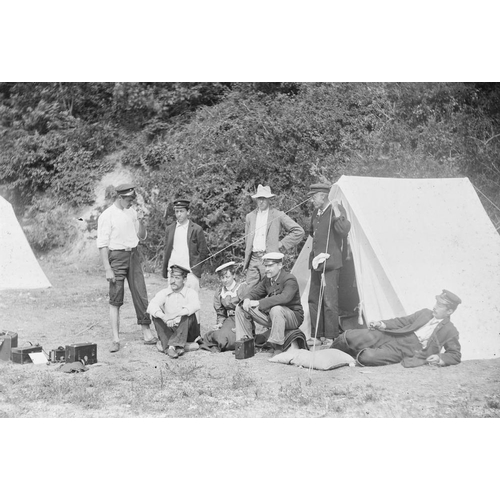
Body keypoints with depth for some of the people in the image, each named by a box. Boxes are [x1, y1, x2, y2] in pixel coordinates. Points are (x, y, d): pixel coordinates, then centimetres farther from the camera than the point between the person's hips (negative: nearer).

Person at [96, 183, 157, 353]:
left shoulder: (131, 212, 10)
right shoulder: (107, 216, -8)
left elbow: (142, 236, 16)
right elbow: (102, 244, -11)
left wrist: (141, 222, -5)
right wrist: (108, 269, -16)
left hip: (133, 255, 5)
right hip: (117, 256, -5)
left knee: (141, 295, 2)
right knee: (115, 299, -3)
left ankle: (147, 332, 8)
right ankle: (116, 339, 1)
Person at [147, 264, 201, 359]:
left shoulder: (191, 293, -6)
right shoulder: (164, 293, 1)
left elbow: (195, 306, -30)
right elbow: (151, 306, -18)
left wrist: (174, 315, -41)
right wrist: (163, 317, -39)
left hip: (187, 332, -2)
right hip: (169, 329, 2)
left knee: (189, 314, -28)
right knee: (156, 313, -18)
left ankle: (172, 346, -38)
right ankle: (169, 347, -33)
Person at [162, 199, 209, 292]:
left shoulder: (196, 229, 1)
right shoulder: (170, 229, 13)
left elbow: (204, 252, 5)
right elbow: (166, 251, 15)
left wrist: (195, 266, -1)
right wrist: (164, 271, 9)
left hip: (190, 272, -3)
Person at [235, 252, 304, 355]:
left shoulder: (289, 279, -18)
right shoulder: (267, 280, 7)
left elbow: (284, 297, -36)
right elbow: (255, 291, 13)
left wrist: (259, 303, -37)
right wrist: (247, 299, -14)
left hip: (293, 317, -7)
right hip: (271, 316, 8)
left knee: (276, 309, -43)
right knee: (240, 309, 0)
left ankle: (278, 348, -32)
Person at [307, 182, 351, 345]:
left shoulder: (337, 210, -7)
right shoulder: (316, 212, 15)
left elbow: (344, 231, -22)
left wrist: (337, 213, -27)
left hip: (330, 262, -8)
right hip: (316, 261, 8)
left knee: (330, 301, -10)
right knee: (314, 299, 10)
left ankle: (331, 337, -5)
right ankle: (315, 335, 17)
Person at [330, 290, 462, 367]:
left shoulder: (450, 331, -1)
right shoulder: (425, 313, 13)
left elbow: (456, 355, 3)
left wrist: (441, 359, -18)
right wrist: (383, 324, 0)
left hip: (400, 351, -5)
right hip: (390, 335, 5)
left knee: (367, 357, -32)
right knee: (348, 336, -9)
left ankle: (359, 354, 3)